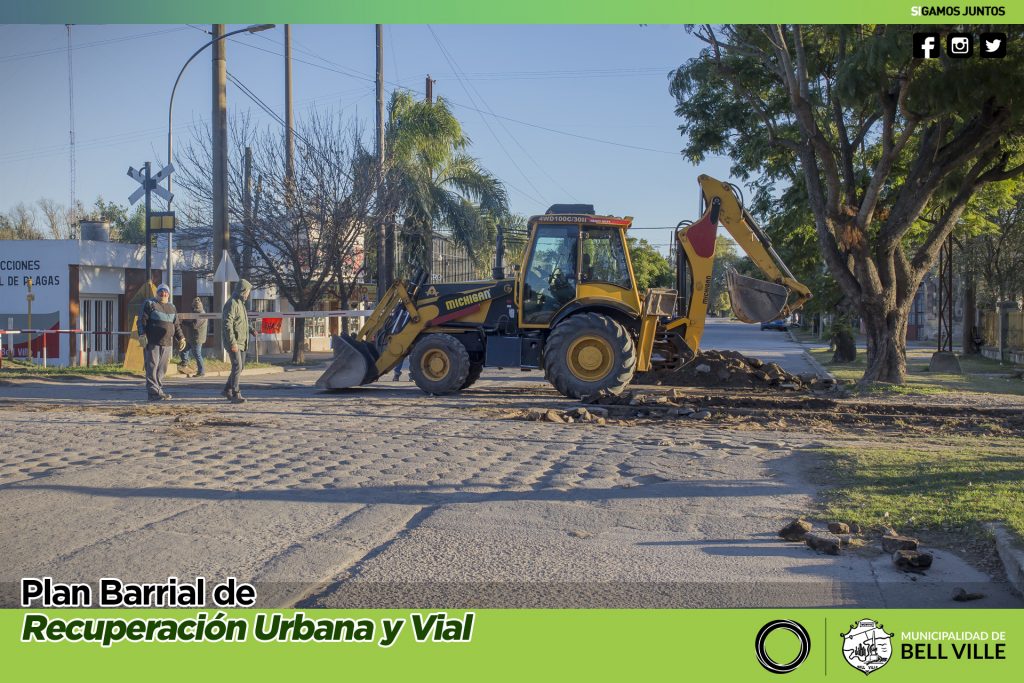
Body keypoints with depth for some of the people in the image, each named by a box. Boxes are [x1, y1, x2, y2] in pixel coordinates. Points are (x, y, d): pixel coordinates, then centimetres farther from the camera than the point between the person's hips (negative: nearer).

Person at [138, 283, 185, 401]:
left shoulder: (171, 307, 20)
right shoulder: (150, 304, 3)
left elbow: (176, 325, 24)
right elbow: (142, 320, -5)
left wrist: (181, 338, 17)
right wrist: (142, 335, -16)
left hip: (166, 343, 6)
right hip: (152, 342, -6)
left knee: (162, 369, 6)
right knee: (152, 367, -7)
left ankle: (159, 390, 12)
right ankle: (153, 392, -7)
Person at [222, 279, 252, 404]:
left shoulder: (241, 303, 18)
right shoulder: (232, 304, -14)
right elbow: (228, 324, -21)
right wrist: (233, 342, -25)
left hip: (241, 342, 10)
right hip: (234, 342, -10)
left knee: (240, 366, 14)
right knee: (237, 367, -12)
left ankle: (227, 390, 25)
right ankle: (235, 395, -10)